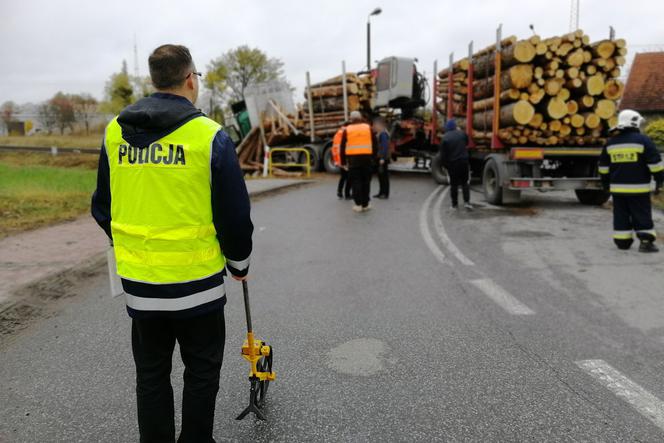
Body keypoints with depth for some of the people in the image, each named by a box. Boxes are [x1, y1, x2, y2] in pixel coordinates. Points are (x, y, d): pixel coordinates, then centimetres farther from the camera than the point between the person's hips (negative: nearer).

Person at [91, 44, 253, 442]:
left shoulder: (115, 132, 2)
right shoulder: (209, 136, -12)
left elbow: (103, 207, 10)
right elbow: (235, 214, -10)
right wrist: (239, 263, 7)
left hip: (138, 280, 4)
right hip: (197, 281, -4)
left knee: (151, 375, 18)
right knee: (201, 374, 14)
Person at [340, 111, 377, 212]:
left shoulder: (347, 130, 3)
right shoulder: (368, 128, 6)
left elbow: (343, 147, 3)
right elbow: (374, 144, 8)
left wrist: (343, 161, 9)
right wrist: (373, 156, 15)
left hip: (353, 159, -1)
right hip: (367, 157, 1)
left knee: (356, 182, 4)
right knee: (366, 181, 8)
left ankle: (358, 205, 1)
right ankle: (365, 204, 12)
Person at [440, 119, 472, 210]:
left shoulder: (445, 138, -8)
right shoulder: (462, 133, -1)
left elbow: (443, 154, -8)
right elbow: (467, 143, 20)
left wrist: (445, 164, 3)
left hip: (452, 163, -1)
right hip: (463, 161, 1)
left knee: (454, 184, 8)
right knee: (465, 183, 11)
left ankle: (454, 204, 12)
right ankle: (466, 201, -1)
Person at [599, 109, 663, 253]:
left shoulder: (611, 142, 9)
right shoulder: (642, 140, -7)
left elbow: (603, 166, 15)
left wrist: (606, 183, 25)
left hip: (617, 187, 4)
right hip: (638, 187, -4)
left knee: (621, 215, 9)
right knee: (642, 215, 1)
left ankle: (622, 242, 12)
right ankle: (646, 242, -2)